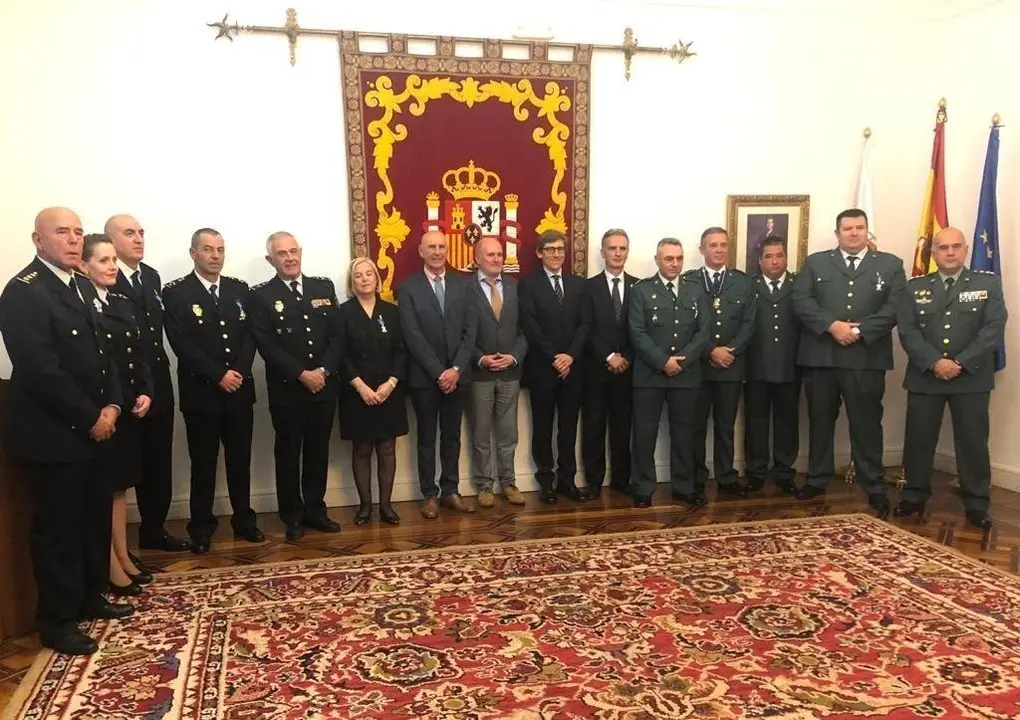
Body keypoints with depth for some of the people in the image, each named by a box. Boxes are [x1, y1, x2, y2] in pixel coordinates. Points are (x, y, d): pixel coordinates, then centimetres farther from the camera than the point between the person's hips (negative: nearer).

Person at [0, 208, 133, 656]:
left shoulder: (83, 287, 12)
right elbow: (41, 371, -22)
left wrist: (111, 405, 0)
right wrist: (91, 418, -15)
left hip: (94, 428, 8)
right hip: (54, 433, -8)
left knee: (96, 517, 16)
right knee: (57, 527, 3)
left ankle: (90, 597, 32)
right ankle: (57, 622, 17)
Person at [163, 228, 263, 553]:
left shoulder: (240, 289, 9)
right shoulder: (175, 293, -4)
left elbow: (250, 335, 4)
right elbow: (181, 344, -12)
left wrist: (239, 372, -11)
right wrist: (219, 375, -16)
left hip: (239, 389, 4)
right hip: (200, 392, -3)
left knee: (240, 459, 11)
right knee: (203, 463, 5)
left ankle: (244, 520, 25)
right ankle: (201, 528, 18)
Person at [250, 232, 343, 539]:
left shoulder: (324, 287, 7)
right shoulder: (261, 295, -3)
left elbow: (337, 335, 3)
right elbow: (266, 345, -10)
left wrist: (323, 370, -11)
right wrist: (301, 374, -16)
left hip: (324, 385, 3)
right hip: (286, 389, -3)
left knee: (318, 451, 11)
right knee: (288, 453, 7)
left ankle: (315, 510, 24)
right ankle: (293, 516, 19)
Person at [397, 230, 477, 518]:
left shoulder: (464, 284, 5)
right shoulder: (408, 288, -4)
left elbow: (470, 330, -1)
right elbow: (413, 336, -10)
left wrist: (456, 369, -11)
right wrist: (438, 372, -15)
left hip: (457, 374, 3)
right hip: (424, 376, -2)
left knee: (452, 436, 12)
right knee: (427, 438, 8)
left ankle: (450, 490, 24)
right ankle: (430, 495, 18)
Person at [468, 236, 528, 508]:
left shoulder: (515, 286, 6)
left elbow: (524, 328, 5)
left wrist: (514, 357, -8)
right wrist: (480, 359, -15)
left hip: (510, 372, 3)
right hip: (479, 373, -3)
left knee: (508, 433, 11)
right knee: (480, 434, 8)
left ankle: (508, 482, 23)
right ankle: (484, 485, 19)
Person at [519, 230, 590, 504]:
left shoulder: (578, 284, 11)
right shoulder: (528, 284, -1)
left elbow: (584, 324, 3)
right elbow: (530, 326, -10)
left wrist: (571, 355, -11)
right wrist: (554, 357, -15)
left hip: (573, 366, 3)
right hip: (542, 368, -3)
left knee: (569, 427, 8)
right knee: (543, 428, 5)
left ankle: (567, 479, 18)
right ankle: (546, 481, 14)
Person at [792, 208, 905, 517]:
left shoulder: (890, 265, 9)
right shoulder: (815, 262, 10)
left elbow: (895, 307, -3)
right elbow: (801, 301, -2)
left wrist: (859, 331, -14)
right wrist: (832, 325, -15)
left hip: (867, 358, -1)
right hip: (821, 356, 1)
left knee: (867, 424, 4)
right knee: (820, 421, 10)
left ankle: (874, 487, 13)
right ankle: (817, 478, 23)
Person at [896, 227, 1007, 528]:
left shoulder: (988, 284, 4)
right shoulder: (915, 288, 7)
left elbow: (994, 329, -6)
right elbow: (907, 332, -3)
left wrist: (960, 363, -16)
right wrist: (935, 363, -16)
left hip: (972, 378, -1)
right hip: (924, 377, 1)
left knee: (973, 441, 4)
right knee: (918, 439, 6)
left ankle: (976, 504, 14)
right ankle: (915, 497, 19)